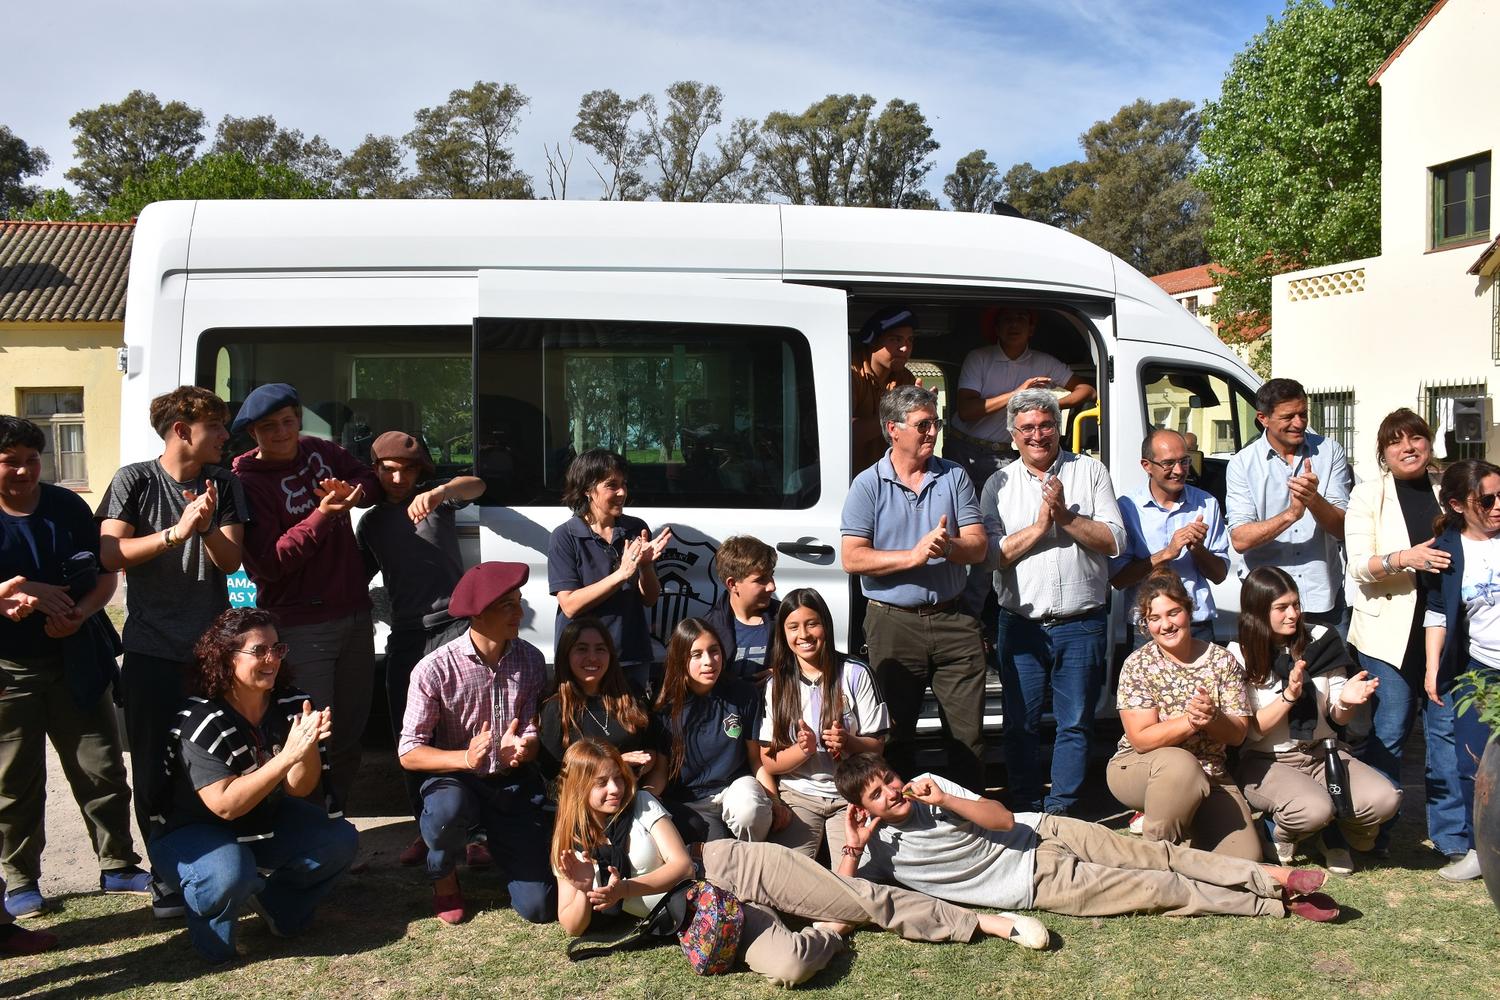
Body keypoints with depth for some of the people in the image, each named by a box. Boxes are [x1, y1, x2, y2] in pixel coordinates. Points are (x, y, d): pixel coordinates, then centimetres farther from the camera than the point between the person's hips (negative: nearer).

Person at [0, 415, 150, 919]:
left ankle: (117, 866, 21)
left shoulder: (68, 507, 2)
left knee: (103, 771, 8)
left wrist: (80, 613, -12)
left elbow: (105, 575, 7)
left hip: (74, 661, 2)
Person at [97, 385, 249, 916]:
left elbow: (231, 560, -1)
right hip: (151, 652, -2)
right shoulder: (135, 481, -2)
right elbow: (110, 554, -11)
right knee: (155, 772, 3)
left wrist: (207, 529, -21)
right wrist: (175, 533, -23)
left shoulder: (224, 484, 6)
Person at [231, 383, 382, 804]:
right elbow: (271, 563, -16)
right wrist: (322, 515, -25)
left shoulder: (319, 451, 6)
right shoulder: (247, 481, -10)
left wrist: (352, 492, -6)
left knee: (349, 735, 12)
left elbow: (370, 481, 17)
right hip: (300, 625, -6)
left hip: (354, 614, 6)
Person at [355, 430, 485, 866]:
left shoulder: (435, 498, 4)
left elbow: (474, 486, -18)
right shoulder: (370, 522, 17)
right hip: (406, 636, 5)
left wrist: (440, 492, -38)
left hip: (454, 625, -5)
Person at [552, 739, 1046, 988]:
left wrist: (626, 888, -20)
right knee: (787, 966, -31)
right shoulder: (572, 848, 5)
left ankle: (991, 921, 1)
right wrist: (583, 890, -21)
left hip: (732, 866, -1)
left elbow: (680, 863, -8)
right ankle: (832, 929, 2)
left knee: (864, 897, -8)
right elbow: (571, 926, 0)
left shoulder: (640, 802, -2)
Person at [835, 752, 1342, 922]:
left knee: (1158, 855, -5)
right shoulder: (880, 849, -7)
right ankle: (1278, 904, 1)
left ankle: (1273, 876, 4)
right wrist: (854, 845, -28)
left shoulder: (926, 786, -2)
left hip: (1041, 832, 3)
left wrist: (945, 799, -21)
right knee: (1159, 889, -7)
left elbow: (1003, 818, -7)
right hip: (1038, 881, -3)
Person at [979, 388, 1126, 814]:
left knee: (1075, 723, 5)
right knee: (1021, 724, 8)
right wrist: (1039, 526, -12)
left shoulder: (1090, 472, 5)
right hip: (1020, 624, 1)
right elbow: (991, 554, -3)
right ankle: (1025, 810, 21)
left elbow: (1114, 541, -3)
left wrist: (1066, 516, -14)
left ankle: (1061, 811, 17)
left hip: (1081, 624, 0)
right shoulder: (1000, 484, 6)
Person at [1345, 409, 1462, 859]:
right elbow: (1360, 567, -7)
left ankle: (1452, 835, 18)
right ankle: (1371, 833, 16)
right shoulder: (1368, 494, 1)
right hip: (1389, 632, -3)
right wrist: (1404, 559, -24)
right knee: (1389, 732, 1)